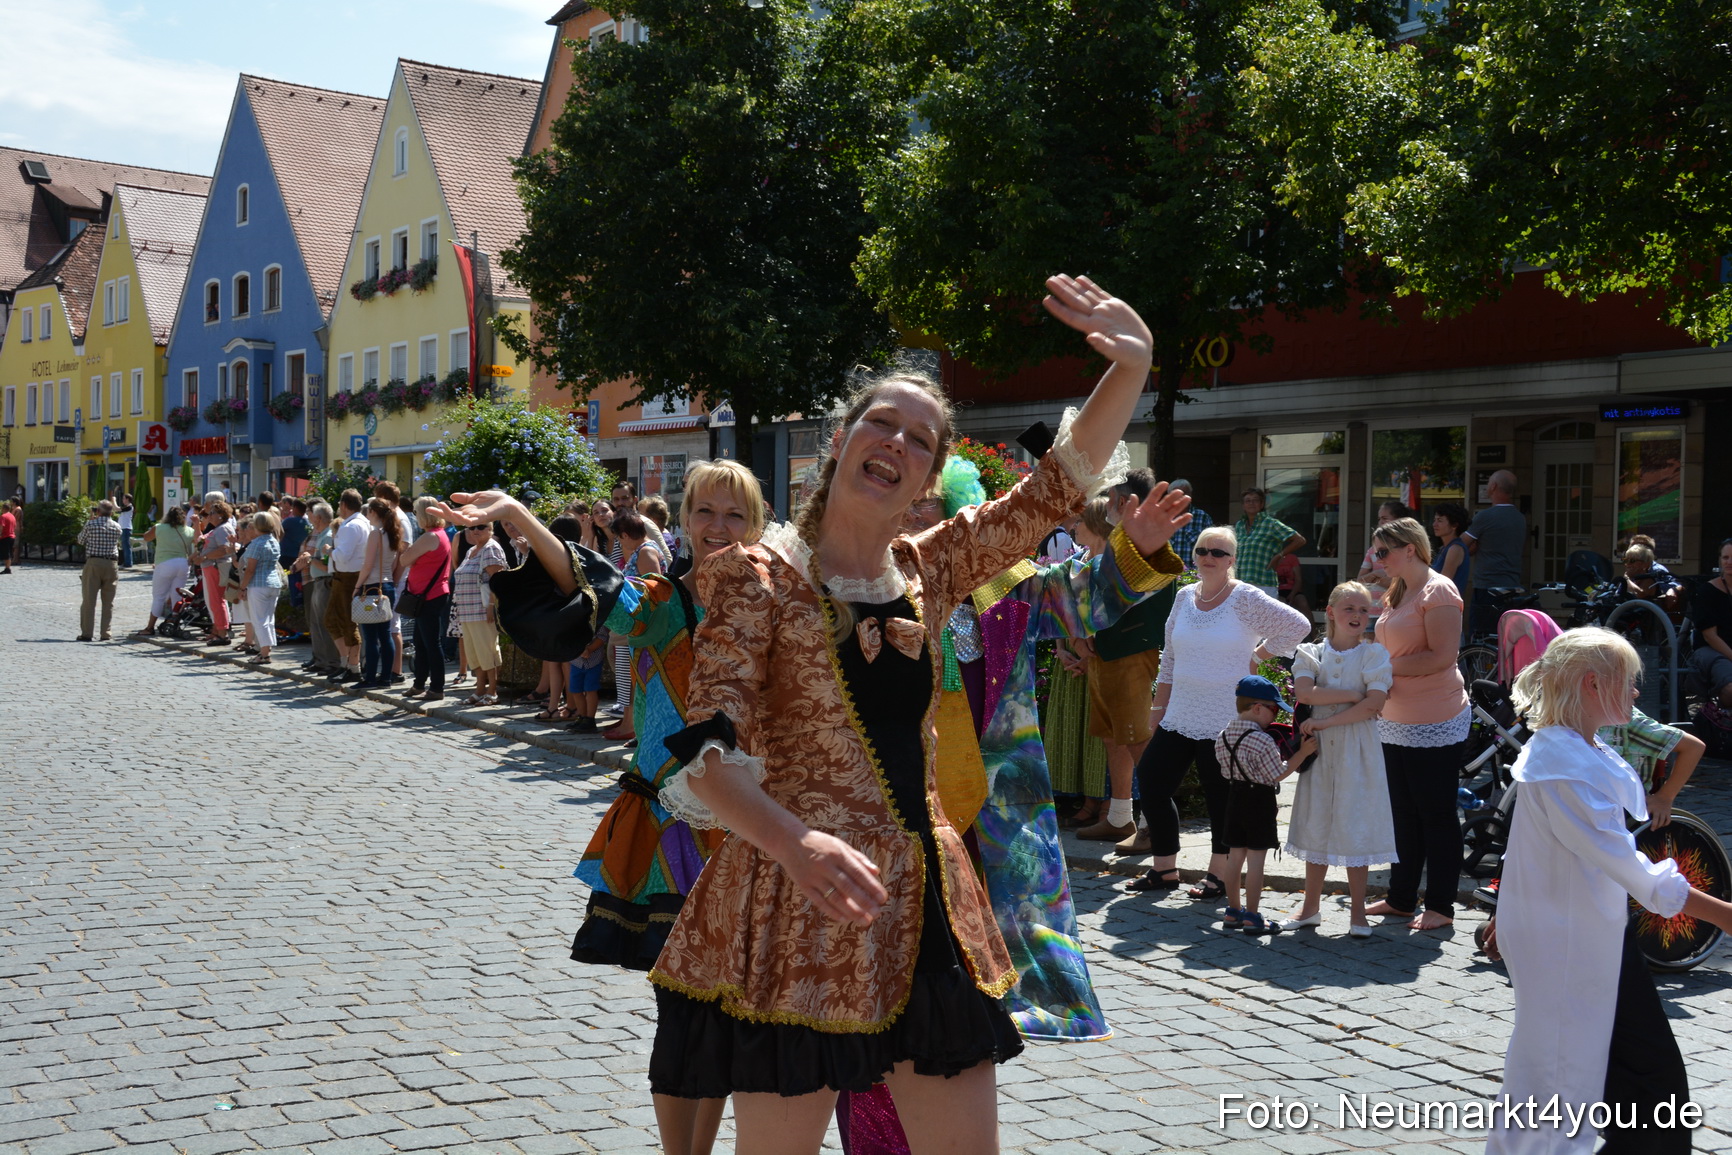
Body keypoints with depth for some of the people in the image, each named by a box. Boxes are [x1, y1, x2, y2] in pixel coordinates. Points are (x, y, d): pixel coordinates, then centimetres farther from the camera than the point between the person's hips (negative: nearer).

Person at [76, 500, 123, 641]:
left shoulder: (91, 524, -4)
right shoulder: (117, 526, 4)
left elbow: (80, 541, 10)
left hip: (94, 563, -2)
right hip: (111, 564, 2)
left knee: (89, 600, 1)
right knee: (108, 601, 7)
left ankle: (86, 633, -1)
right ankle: (106, 633, 5)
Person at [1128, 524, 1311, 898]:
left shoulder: (1246, 599, -7)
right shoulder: (1185, 597, 10)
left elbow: (1298, 625, -6)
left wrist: (1256, 657, -5)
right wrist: (1160, 707, 15)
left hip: (1225, 722, -6)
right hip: (1180, 717, 6)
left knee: (1222, 797, 2)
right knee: (1151, 783, 4)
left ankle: (1219, 875, 16)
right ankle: (1164, 870, 18)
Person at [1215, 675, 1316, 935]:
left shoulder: (1223, 736, 3)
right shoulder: (1262, 741, -20)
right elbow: (1278, 774, -15)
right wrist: (1302, 753, -11)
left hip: (1235, 796, 8)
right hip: (1259, 800, -8)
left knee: (1235, 856, 14)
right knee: (1255, 860, -2)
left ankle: (1233, 911, 22)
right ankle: (1252, 916, 2)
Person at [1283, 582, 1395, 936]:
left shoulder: (1374, 654, 0)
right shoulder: (1311, 653, 6)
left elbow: (1374, 704, -13)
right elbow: (1303, 693, -12)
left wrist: (1325, 721, -16)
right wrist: (1352, 695, -15)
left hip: (1358, 750, -2)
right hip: (1319, 748, 2)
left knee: (1356, 827, 0)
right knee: (1316, 825, 8)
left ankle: (1357, 910, 12)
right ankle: (1310, 906, 20)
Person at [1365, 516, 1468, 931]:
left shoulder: (1438, 591, -12)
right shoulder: (1396, 593, 15)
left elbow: (1442, 656, -21)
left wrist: (1386, 665, -17)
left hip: (1435, 722, -9)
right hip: (1396, 722, 9)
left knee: (1437, 814, 1)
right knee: (1403, 814, 14)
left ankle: (1440, 905, 9)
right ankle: (1401, 898, 24)